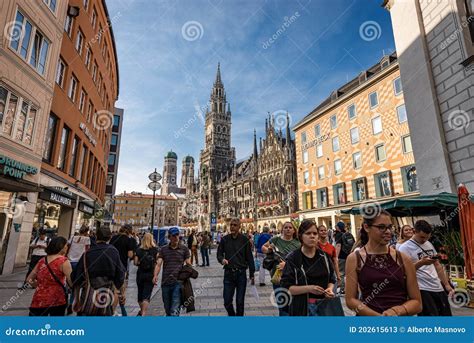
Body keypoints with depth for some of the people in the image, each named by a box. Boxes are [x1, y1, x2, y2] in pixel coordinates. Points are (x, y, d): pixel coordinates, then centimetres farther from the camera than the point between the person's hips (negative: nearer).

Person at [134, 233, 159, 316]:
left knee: (140, 293, 20)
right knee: (147, 295, 1)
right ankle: (143, 313, -10)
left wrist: (141, 263, 12)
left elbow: (135, 262, -5)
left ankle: (141, 310, 37)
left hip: (140, 274, 2)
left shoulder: (138, 250, -2)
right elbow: (158, 261, -9)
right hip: (150, 274, -2)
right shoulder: (155, 250, -6)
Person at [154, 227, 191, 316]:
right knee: (168, 310, 16)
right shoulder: (163, 249, 6)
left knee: (174, 311, -10)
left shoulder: (184, 249, 1)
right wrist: (155, 275, -20)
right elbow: (159, 264, -2)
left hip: (178, 283, -3)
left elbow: (188, 264, 2)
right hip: (165, 283, 3)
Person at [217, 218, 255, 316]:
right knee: (227, 301, 8)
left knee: (240, 301, 8)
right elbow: (219, 254, 7)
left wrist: (251, 275, 0)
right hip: (228, 273, 2)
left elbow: (249, 258, 0)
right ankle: (232, 315, 35)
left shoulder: (244, 240, -4)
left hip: (241, 273, -1)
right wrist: (222, 259, -16)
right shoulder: (224, 239, 1)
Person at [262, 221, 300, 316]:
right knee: (283, 307, 3)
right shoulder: (276, 239, -1)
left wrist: (286, 264, -25)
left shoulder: (297, 244, 0)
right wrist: (268, 250, -10)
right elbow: (263, 248, 11)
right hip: (278, 276, -1)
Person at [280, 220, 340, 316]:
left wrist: (330, 289, -7)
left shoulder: (324, 256, 5)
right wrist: (309, 288, -22)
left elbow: (332, 279, 14)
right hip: (303, 307, -4)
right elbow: (286, 287, -11)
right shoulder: (293, 259, -10)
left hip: (325, 305, 4)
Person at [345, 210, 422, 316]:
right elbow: (350, 300, -8)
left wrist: (398, 310, -17)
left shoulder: (402, 259, -3)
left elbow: (417, 302, 0)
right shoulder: (354, 258, -8)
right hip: (368, 316, -1)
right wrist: (379, 315, -20)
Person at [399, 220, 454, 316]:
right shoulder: (405, 248, -11)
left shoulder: (429, 244, 13)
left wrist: (447, 284, 15)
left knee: (446, 314, 13)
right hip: (422, 290, -7)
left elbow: (438, 265, 19)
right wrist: (421, 262, -28)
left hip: (438, 288, 8)